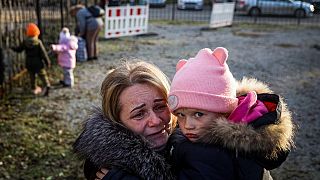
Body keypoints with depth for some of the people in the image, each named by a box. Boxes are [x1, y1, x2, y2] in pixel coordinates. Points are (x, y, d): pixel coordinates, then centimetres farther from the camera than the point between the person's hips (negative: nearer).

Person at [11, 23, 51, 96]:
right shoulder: (38, 42, -18)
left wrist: (12, 48, 27)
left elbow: (19, 49, 5)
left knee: (32, 76, 20)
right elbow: (43, 53, -16)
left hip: (29, 63, 4)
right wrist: (47, 62, -6)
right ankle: (47, 85, -18)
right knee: (42, 75, 3)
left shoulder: (25, 42, -9)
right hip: (38, 63, -3)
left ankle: (34, 89, 33)